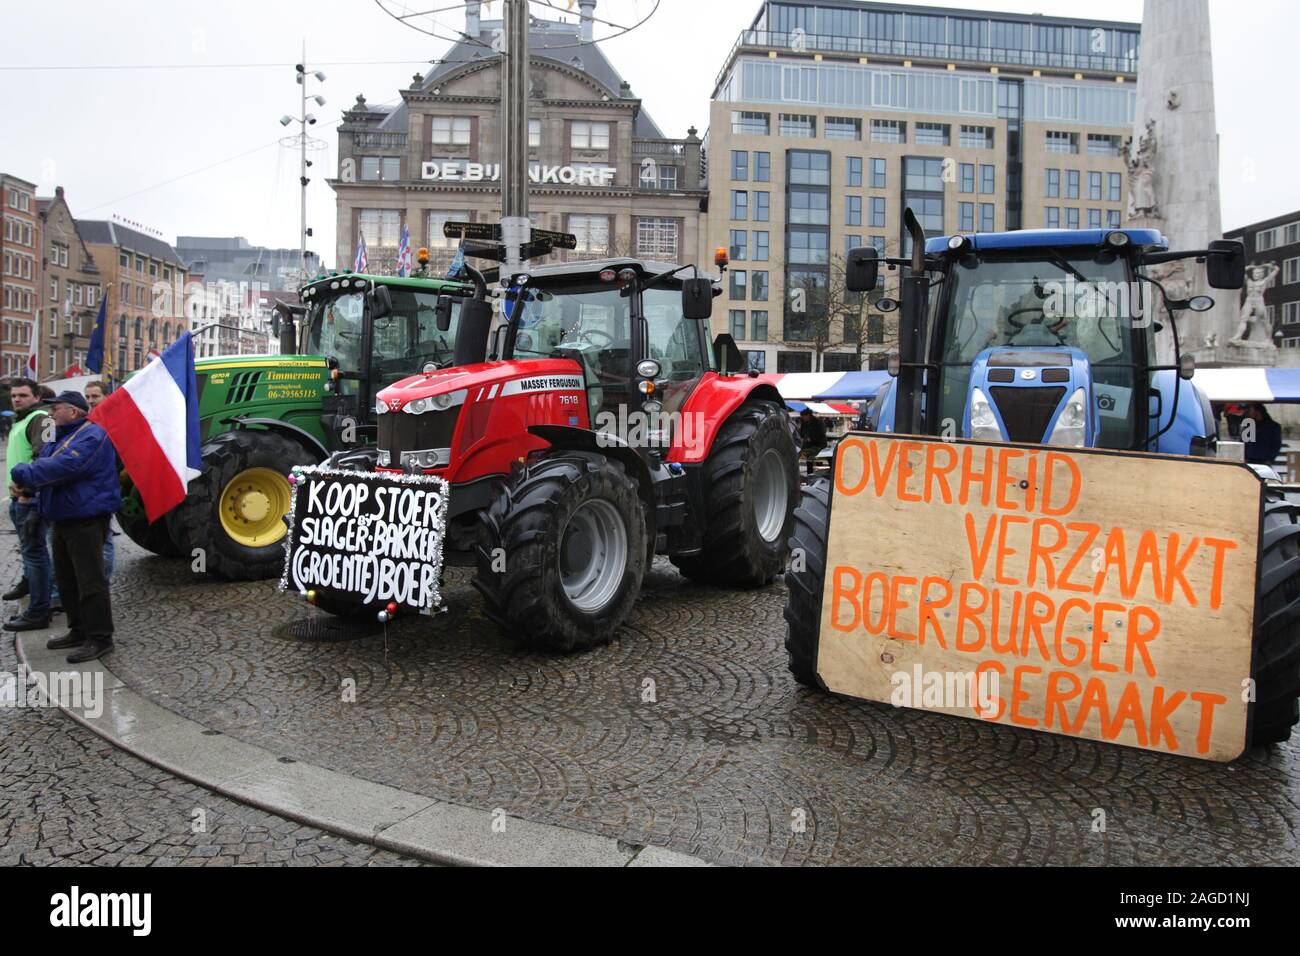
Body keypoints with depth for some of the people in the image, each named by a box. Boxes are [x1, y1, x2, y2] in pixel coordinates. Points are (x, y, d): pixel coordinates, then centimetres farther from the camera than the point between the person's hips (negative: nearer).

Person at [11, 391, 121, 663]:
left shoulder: (92, 436, -16)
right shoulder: (64, 436, 17)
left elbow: (63, 467, -26)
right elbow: (45, 463, 18)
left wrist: (24, 474, -16)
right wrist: (25, 480, -1)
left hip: (86, 520, -11)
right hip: (64, 518, 11)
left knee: (90, 580, -6)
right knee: (67, 579, 17)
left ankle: (99, 638, 0)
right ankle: (79, 631, 28)